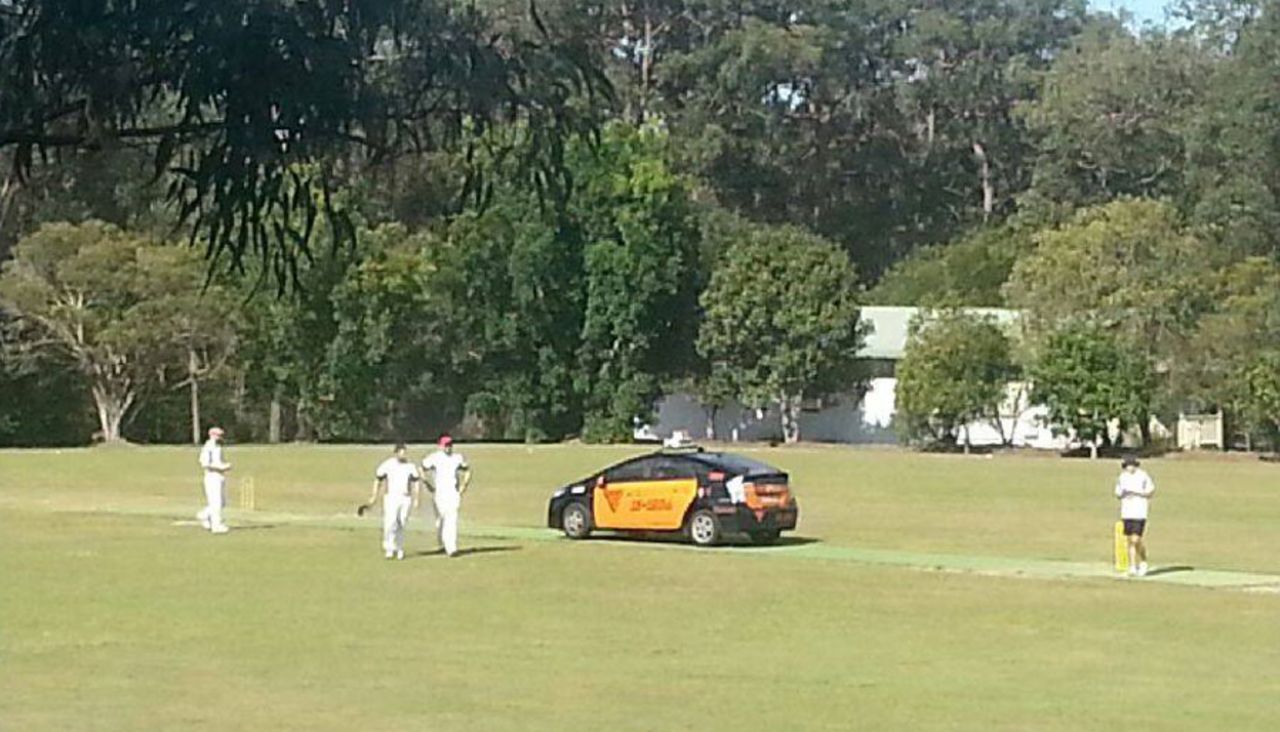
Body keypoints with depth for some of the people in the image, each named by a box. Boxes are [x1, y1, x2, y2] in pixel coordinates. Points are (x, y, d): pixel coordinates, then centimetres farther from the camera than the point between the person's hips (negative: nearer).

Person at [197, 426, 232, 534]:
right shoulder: (208, 448, -13)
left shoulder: (218, 447, 16)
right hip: (212, 477, -9)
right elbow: (204, 464, -21)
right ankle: (217, 525, -6)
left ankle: (204, 515, 27)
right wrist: (220, 467, -22)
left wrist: (226, 466, 4)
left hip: (221, 477, 9)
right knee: (216, 502, -9)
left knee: (222, 502, 13)